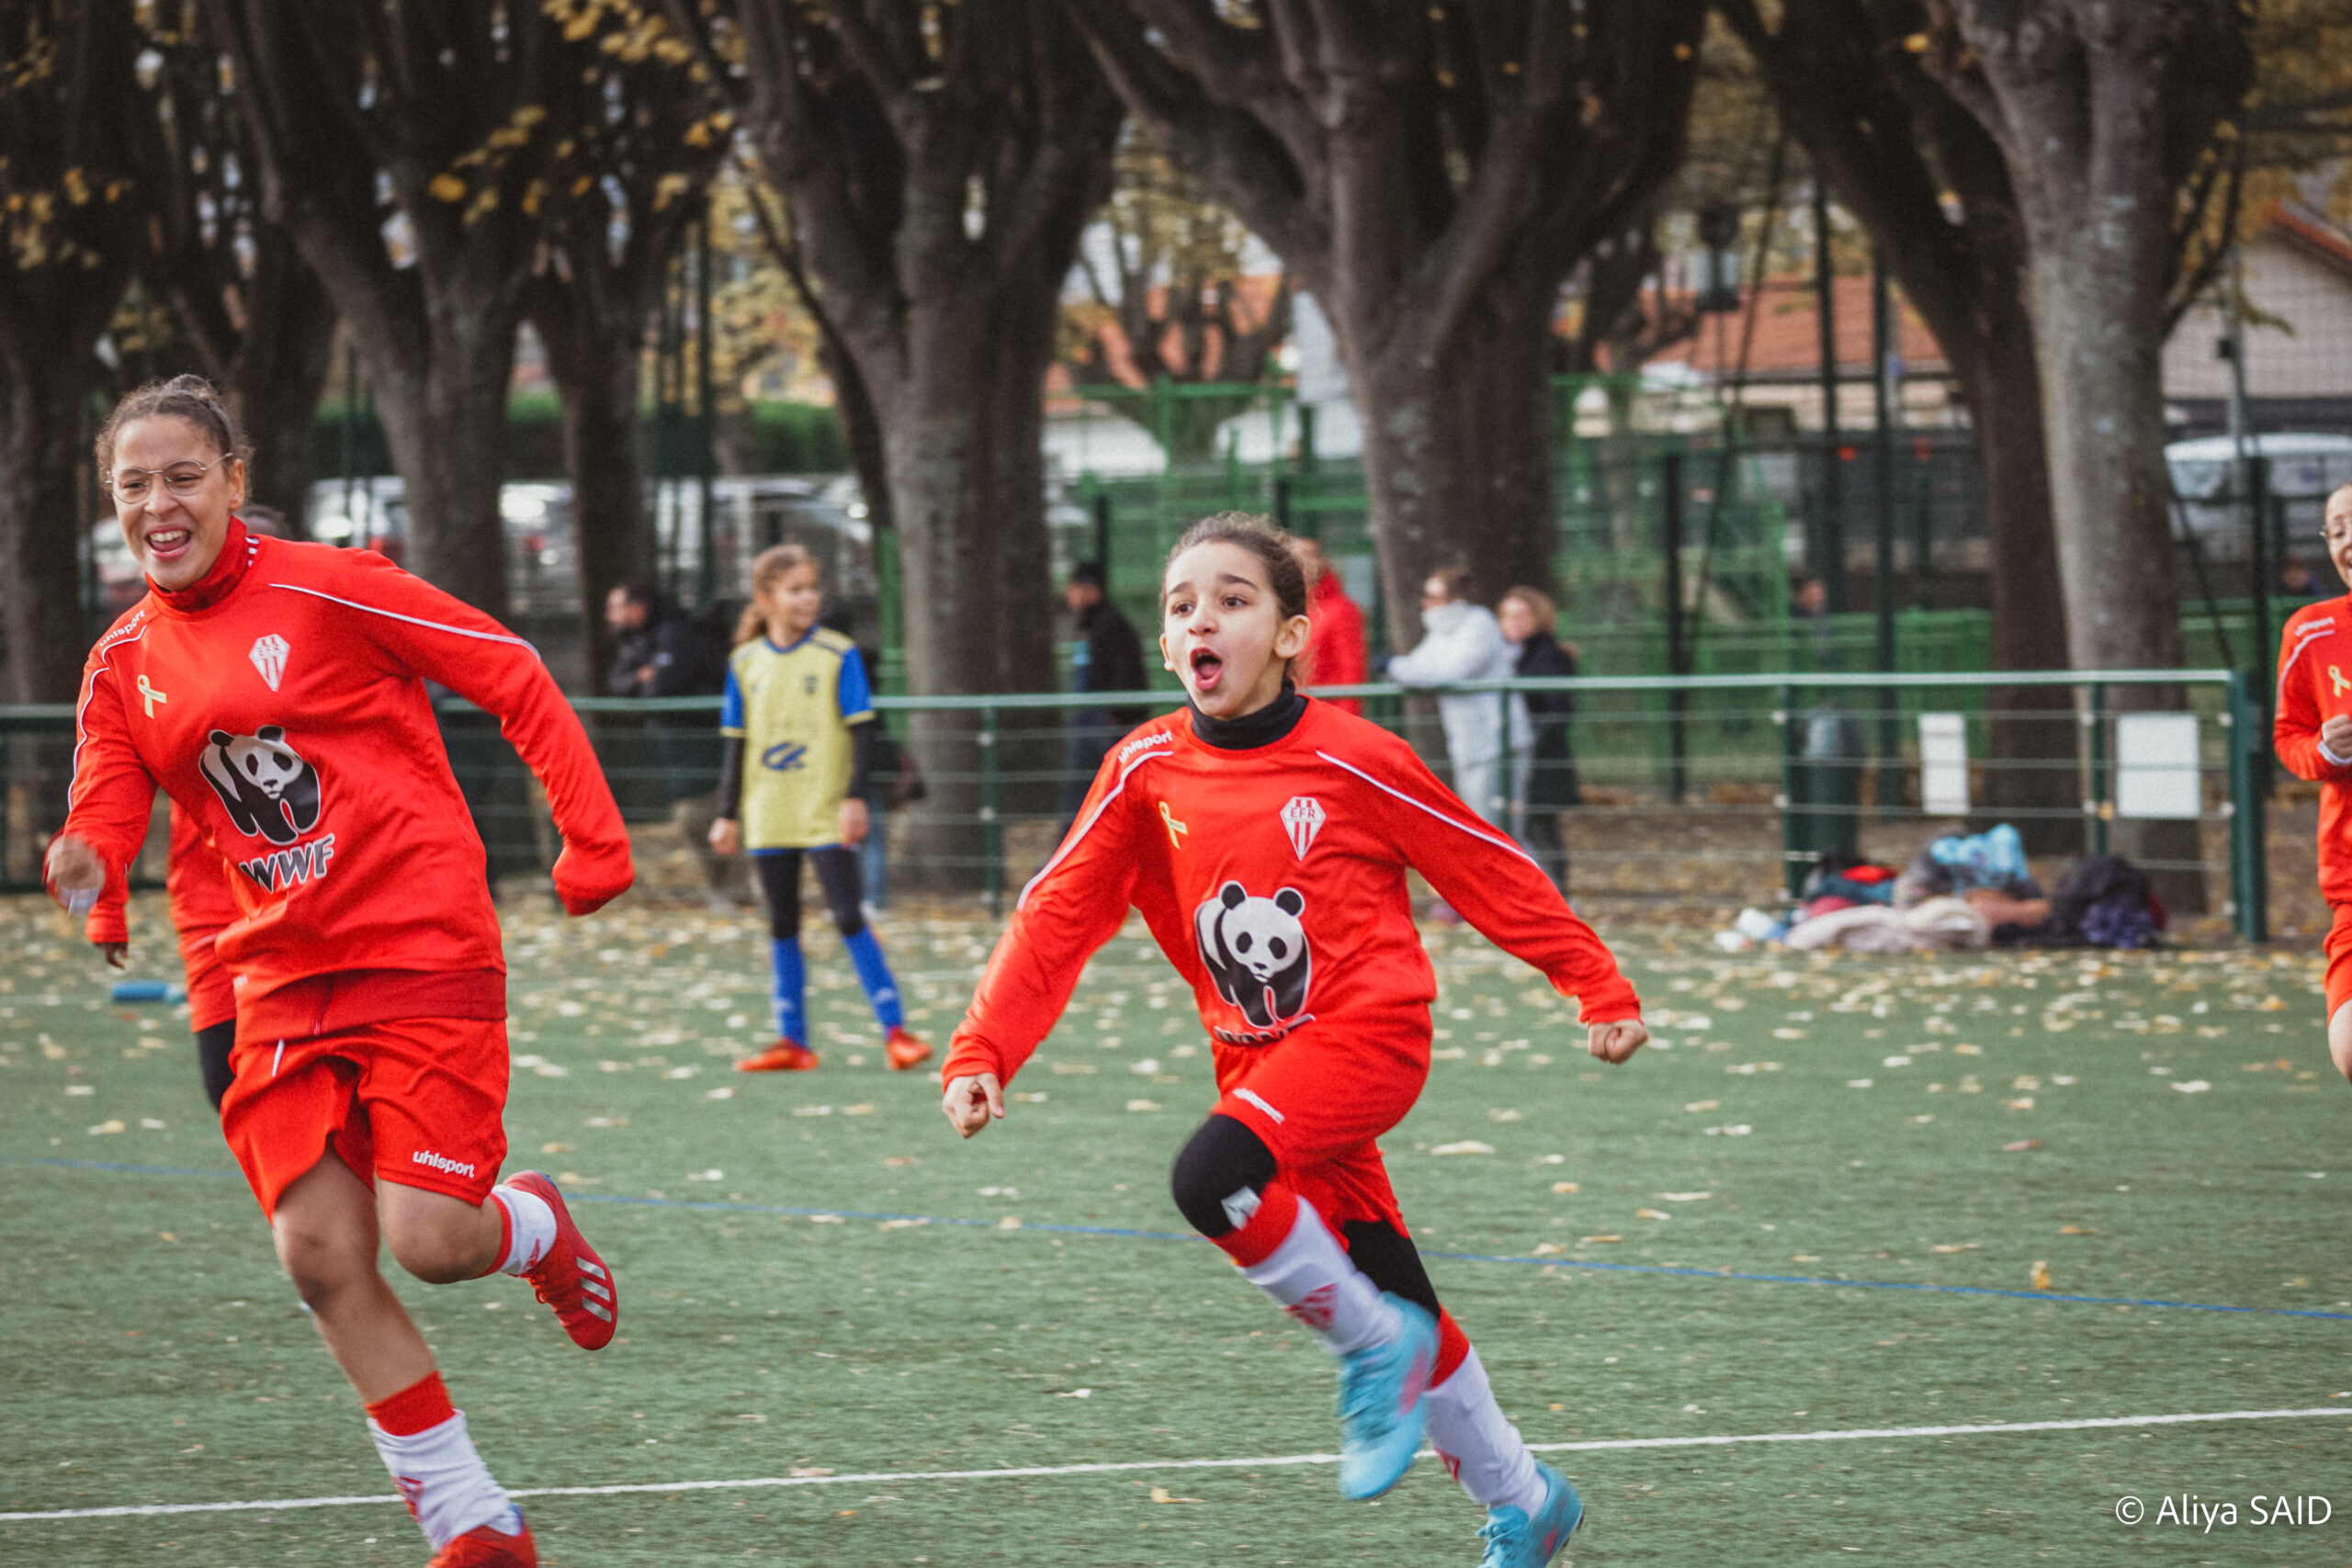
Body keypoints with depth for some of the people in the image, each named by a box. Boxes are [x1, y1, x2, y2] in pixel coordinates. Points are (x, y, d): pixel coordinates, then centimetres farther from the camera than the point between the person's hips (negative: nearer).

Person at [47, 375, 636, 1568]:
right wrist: (82, 868, -24)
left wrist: (593, 838, -7)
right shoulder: (122, 666, 8)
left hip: (424, 953, -5)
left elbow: (513, 676, -4)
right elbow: (107, 812, 1)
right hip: (285, 979, 5)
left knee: (428, 1238, -15)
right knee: (319, 1253, -7)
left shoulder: (324, 588, -8)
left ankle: (532, 1226, 25)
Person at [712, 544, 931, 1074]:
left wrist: (856, 796, -14)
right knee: (782, 926, 7)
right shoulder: (746, 663, 6)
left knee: (849, 918, -10)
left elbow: (863, 731, -4)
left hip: (826, 814, -4)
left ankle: (895, 1031, -8)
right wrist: (727, 815, 10)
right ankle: (792, 1041, 14)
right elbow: (735, 745, 13)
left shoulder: (838, 655, -4)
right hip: (769, 820, 4)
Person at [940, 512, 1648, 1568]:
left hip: (1367, 1033, -5)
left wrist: (1600, 990, 3)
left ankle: (1373, 1346, -9)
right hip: (1260, 1062, 5)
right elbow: (1057, 917, -1)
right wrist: (980, 1054, -11)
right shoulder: (1145, 773, -1)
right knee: (1397, 1317, 8)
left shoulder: (1351, 762, -11)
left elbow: (1491, 875, -1)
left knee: (1210, 1179, -30)